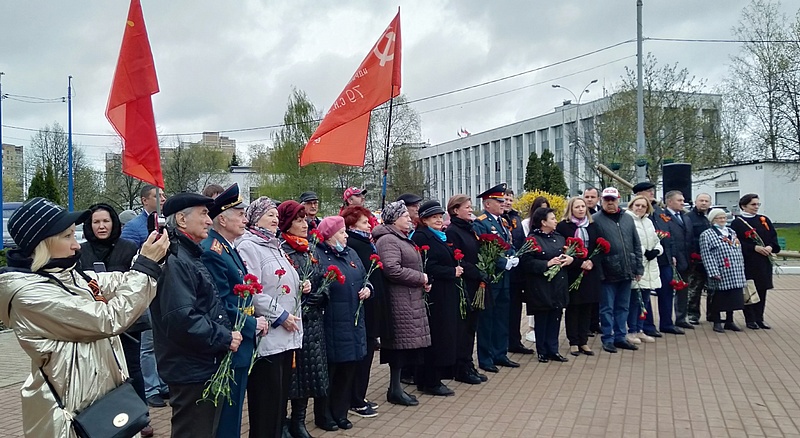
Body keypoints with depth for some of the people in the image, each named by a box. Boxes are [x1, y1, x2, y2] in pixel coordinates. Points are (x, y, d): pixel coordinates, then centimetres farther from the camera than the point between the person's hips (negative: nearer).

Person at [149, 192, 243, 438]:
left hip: (206, 366, 11)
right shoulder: (175, 261, -20)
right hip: (192, 371, -10)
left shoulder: (190, 256, 15)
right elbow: (182, 320, -30)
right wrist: (224, 339, -19)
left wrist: (226, 334, 7)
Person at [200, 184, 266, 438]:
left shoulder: (228, 249, 12)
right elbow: (221, 307, -24)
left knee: (232, 413, 20)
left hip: (238, 345, 10)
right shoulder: (212, 252, -20)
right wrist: (254, 325, -13)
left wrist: (253, 322, 6)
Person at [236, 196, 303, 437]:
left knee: (282, 392, 15)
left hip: (286, 334, 9)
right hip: (267, 334, -9)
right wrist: (279, 315, -17)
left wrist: (301, 287, 10)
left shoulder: (275, 246, 19)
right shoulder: (248, 246, -10)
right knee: (266, 397, -2)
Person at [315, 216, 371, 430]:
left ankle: (340, 412, 25)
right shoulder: (317, 255, -8)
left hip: (353, 323, 7)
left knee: (348, 368, 12)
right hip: (331, 325, -7)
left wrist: (367, 288, 3)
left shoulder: (351, 254, 15)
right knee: (329, 370, 2)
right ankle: (323, 415, 17)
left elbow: (364, 278, 22)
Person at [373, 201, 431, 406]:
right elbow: (392, 269, -25)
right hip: (399, 301, -10)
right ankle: (395, 389, 5)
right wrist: (421, 278, -16)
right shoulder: (388, 240, -14)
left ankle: (396, 386, 20)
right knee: (401, 342, -5)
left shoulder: (402, 239, 20)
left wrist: (422, 282, 9)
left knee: (403, 343, 12)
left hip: (410, 299, 10)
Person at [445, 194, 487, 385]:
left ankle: (468, 366, 20)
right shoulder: (452, 232, -12)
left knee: (471, 326, 12)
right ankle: (462, 369, 7)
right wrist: (478, 274, -16)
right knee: (462, 328, -2)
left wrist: (482, 275, 4)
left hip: (473, 285, 9)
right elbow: (457, 261, -17)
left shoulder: (470, 229, 15)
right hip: (462, 286, -9)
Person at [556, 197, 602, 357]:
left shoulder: (592, 226, 12)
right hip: (572, 272, -4)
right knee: (572, 307, 2)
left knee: (587, 307, 7)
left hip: (591, 272, 4)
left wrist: (592, 262, -8)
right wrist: (579, 263, -14)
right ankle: (574, 342, 11)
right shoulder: (563, 226, -3)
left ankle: (583, 342, 16)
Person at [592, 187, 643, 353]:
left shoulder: (627, 219, 12)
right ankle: (608, 339, 13)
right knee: (607, 308, 3)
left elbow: (636, 245, 14)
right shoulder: (595, 220, -5)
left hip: (626, 272, 5)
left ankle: (620, 337, 25)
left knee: (623, 307, 14)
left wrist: (638, 268, 9)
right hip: (608, 273, -5)